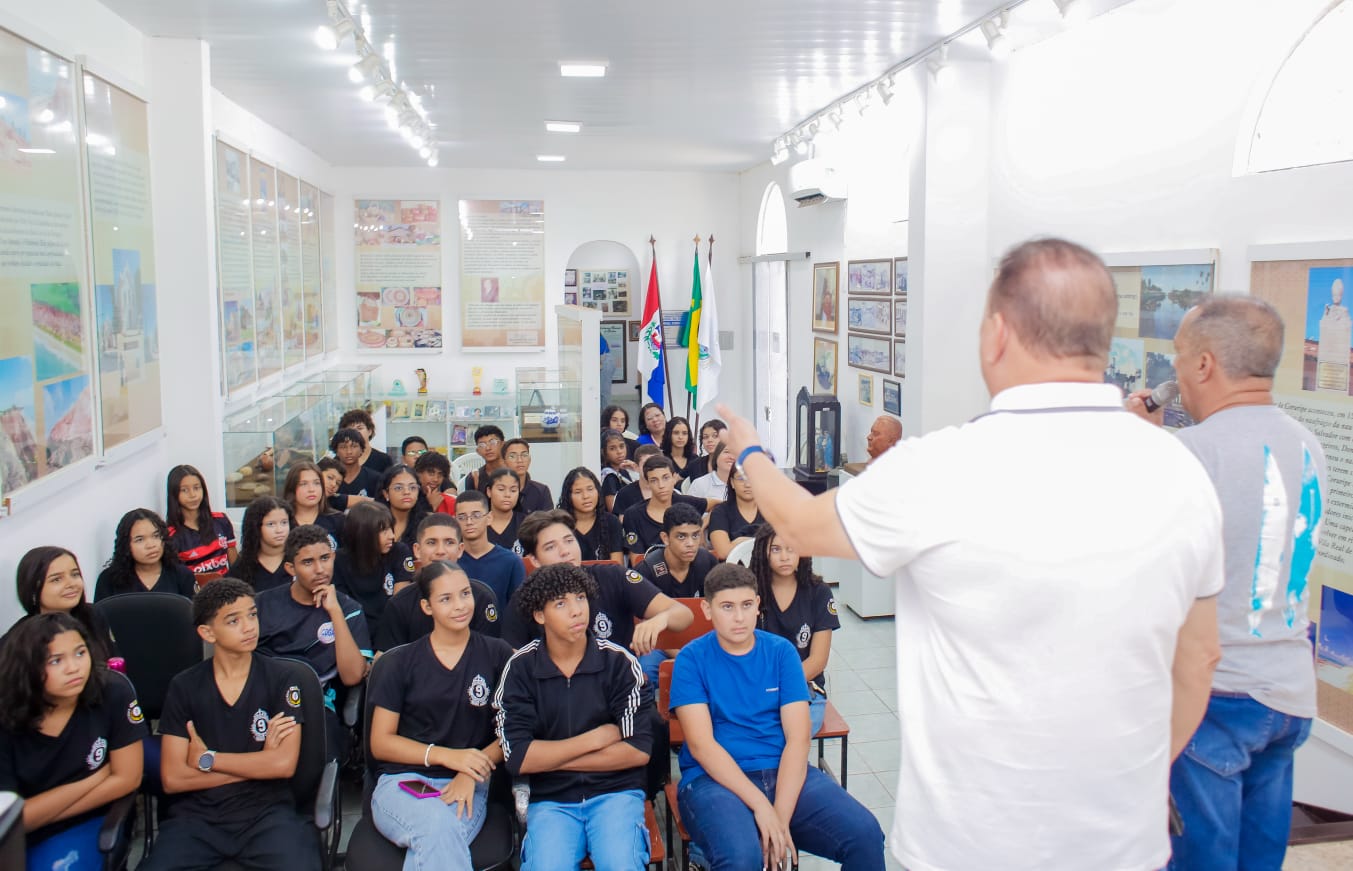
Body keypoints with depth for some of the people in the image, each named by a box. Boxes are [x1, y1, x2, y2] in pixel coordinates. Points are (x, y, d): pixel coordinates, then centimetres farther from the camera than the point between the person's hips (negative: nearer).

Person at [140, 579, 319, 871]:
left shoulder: (279, 679, 2)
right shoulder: (184, 687, 4)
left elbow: (284, 764, -8)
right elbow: (173, 779, -2)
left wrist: (206, 759, -3)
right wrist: (257, 764, -5)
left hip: (266, 811, -1)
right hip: (197, 813, 2)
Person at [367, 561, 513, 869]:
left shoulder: (497, 655, 9)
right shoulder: (400, 663, 10)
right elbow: (380, 743, 6)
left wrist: (472, 772, -13)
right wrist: (447, 755, -9)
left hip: (468, 787, 0)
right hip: (402, 781, 0)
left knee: (437, 836, -36)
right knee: (437, 825, -36)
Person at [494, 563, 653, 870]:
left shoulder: (618, 662, -2)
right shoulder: (520, 669, -1)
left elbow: (639, 750, -6)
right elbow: (518, 758, -8)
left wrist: (552, 759, -7)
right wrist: (598, 738, -7)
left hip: (615, 791, 0)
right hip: (550, 799, 0)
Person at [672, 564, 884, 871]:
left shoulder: (781, 652, 6)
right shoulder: (691, 659, -1)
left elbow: (798, 738, -2)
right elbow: (700, 744, -10)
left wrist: (780, 816, -16)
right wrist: (761, 806, -20)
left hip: (784, 772, 3)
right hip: (715, 777, -3)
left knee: (865, 834, -19)